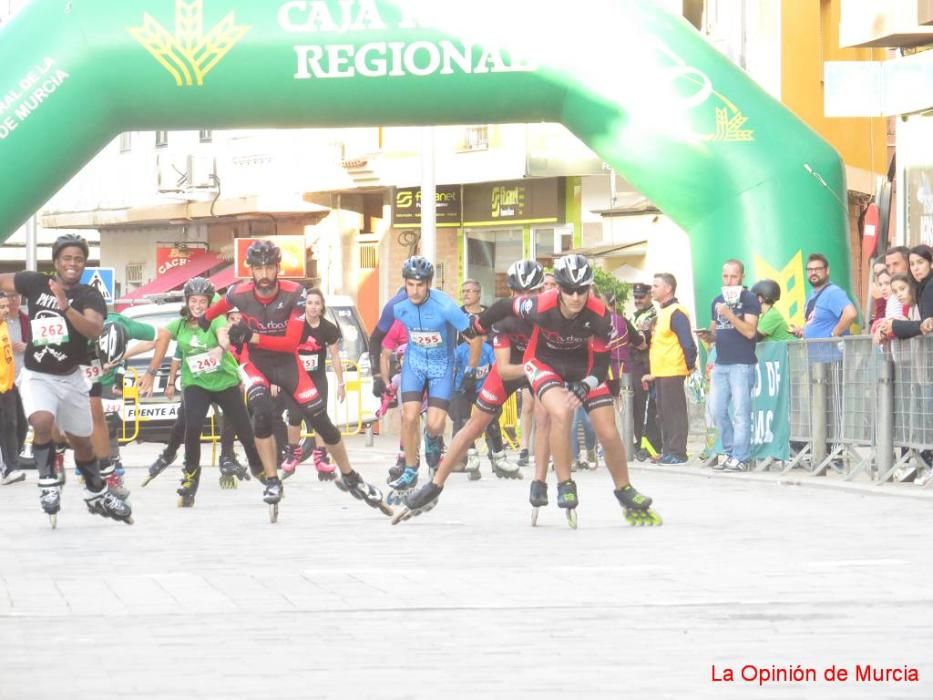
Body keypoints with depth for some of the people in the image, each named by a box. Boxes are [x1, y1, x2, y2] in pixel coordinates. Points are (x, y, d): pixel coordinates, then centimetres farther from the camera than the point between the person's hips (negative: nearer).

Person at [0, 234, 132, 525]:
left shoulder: (90, 297, -13)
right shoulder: (35, 283, -8)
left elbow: (95, 330, -31)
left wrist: (65, 307, -43)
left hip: (70, 378, 1)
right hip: (37, 376, -1)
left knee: (82, 440, 16)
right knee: (42, 422, -30)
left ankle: (97, 494, 38)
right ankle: (48, 483, -15)